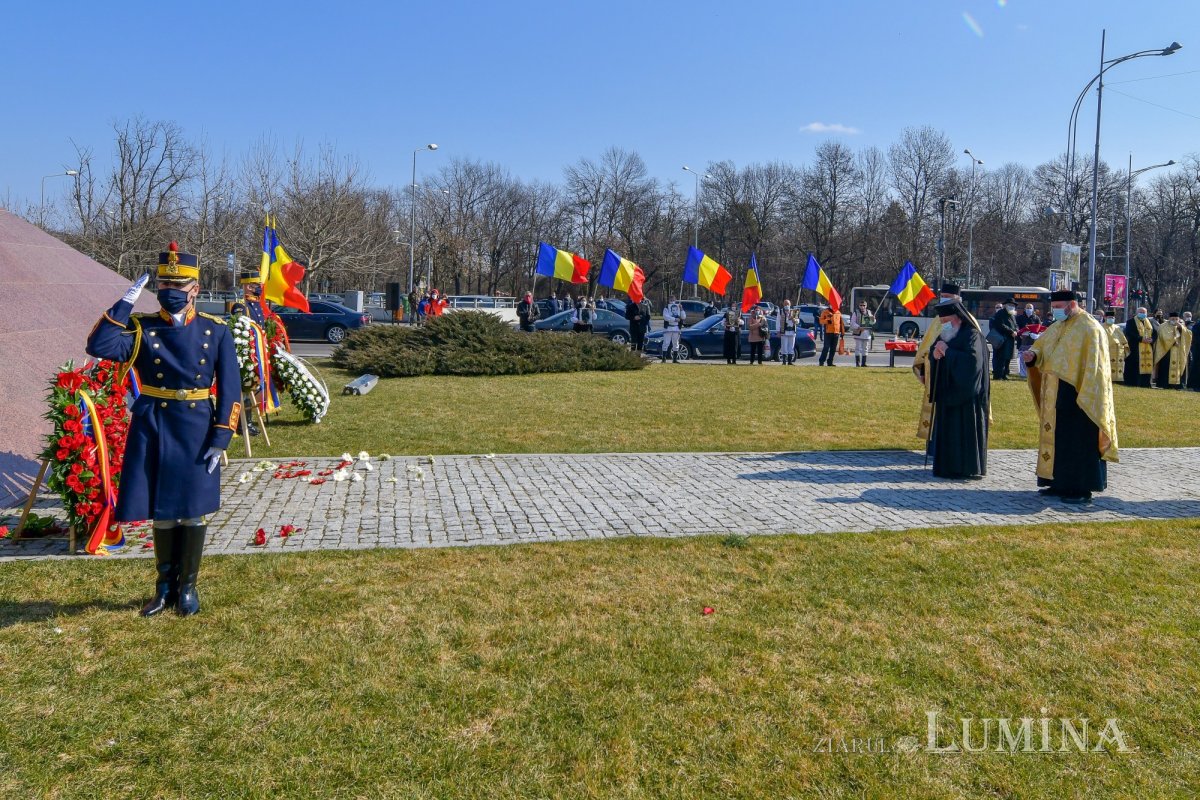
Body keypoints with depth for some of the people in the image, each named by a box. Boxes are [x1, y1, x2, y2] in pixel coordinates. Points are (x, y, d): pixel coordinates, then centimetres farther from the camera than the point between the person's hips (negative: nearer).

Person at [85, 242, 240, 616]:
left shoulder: (216, 331, -1)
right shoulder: (141, 328, 0)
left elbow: (230, 390, -2)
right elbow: (99, 347, -18)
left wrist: (220, 438, -8)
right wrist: (126, 302, -16)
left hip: (196, 429, -1)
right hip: (153, 428, 1)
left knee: (193, 511, 6)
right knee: (160, 511, 11)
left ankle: (187, 586, 23)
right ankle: (164, 586, 28)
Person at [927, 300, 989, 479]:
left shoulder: (972, 335, -12)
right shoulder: (946, 334, 11)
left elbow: (972, 359, -25)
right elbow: (932, 353, 14)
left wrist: (947, 351, -19)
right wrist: (935, 352, -9)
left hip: (965, 391, -8)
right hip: (947, 390, 8)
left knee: (964, 430, -3)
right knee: (946, 429, 10)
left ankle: (967, 468, 4)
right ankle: (948, 466, 17)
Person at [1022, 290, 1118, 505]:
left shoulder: (1089, 329, -11)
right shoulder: (1057, 327, 13)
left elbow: (1093, 366, -15)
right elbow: (1041, 347, 15)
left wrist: (1085, 397, -20)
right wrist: (1032, 355, -9)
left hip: (1075, 395, -8)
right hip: (1054, 395, 8)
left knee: (1077, 441, -3)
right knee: (1057, 438, 12)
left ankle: (1082, 489, 3)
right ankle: (1060, 483, 20)